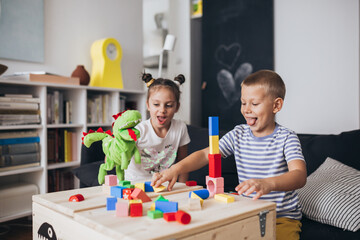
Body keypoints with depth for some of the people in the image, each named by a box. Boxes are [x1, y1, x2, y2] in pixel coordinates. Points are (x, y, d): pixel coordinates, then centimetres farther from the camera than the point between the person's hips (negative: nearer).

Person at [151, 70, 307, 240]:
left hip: (283, 217, -3)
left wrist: (268, 183, -45)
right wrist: (176, 168, -21)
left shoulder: (286, 138, -9)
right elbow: (205, 154, -2)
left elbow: (300, 175, -24)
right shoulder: (238, 134, 3)